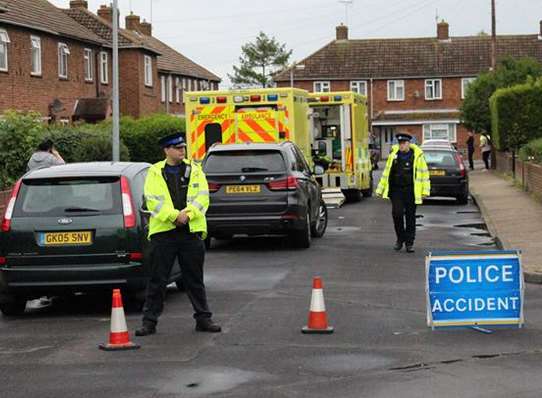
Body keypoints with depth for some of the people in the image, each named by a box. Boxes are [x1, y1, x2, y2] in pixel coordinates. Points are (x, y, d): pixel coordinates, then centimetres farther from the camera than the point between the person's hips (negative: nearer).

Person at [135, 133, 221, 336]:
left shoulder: (195, 170, 10)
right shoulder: (155, 172, 3)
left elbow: (202, 197, 1)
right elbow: (153, 201, -7)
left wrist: (187, 213, -15)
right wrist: (174, 215, -18)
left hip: (191, 231, 2)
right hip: (163, 231, -2)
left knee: (195, 279, 10)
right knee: (157, 279, 1)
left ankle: (203, 318, 18)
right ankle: (149, 321, 7)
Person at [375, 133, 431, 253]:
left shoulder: (417, 155, -3)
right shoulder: (394, 154, 6)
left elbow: (424, 173, 0)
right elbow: (386, 172, 14)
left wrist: (425, 190, -6)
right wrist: (380, 189, 13)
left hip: (411, 191, -2)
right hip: (396, 189, 2)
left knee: (410, 217, 3)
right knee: (397, 213, -9)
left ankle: (409, 243, 14)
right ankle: (400, 238, 12)